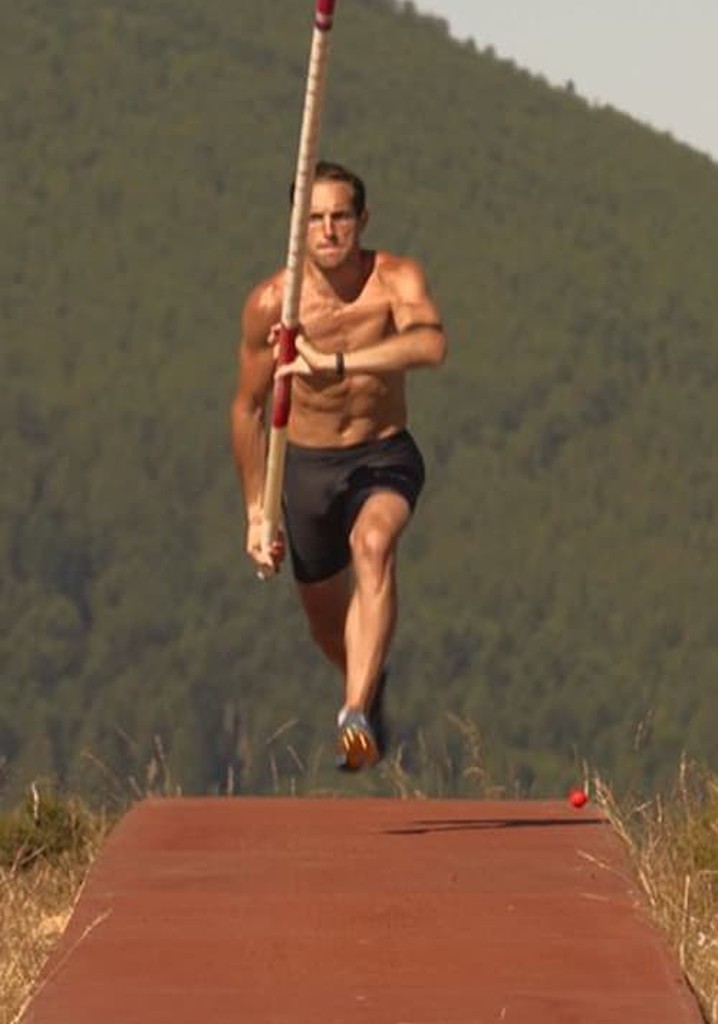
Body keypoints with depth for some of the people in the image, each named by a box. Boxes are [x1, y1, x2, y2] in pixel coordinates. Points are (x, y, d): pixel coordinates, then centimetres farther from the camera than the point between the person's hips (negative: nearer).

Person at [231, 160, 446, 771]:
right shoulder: (270, 303, -13)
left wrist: (334, 364, -51)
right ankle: (370, 681, 50)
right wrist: (257, 511, 1)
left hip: (385, 456, -2)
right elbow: (250, 408, 0)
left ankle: (357, 713, -41)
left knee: (373, 545, -34)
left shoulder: (397, 280, -18)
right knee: (328, 626, 13)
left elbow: (430, 343, -41)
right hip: (306, 465, 2)